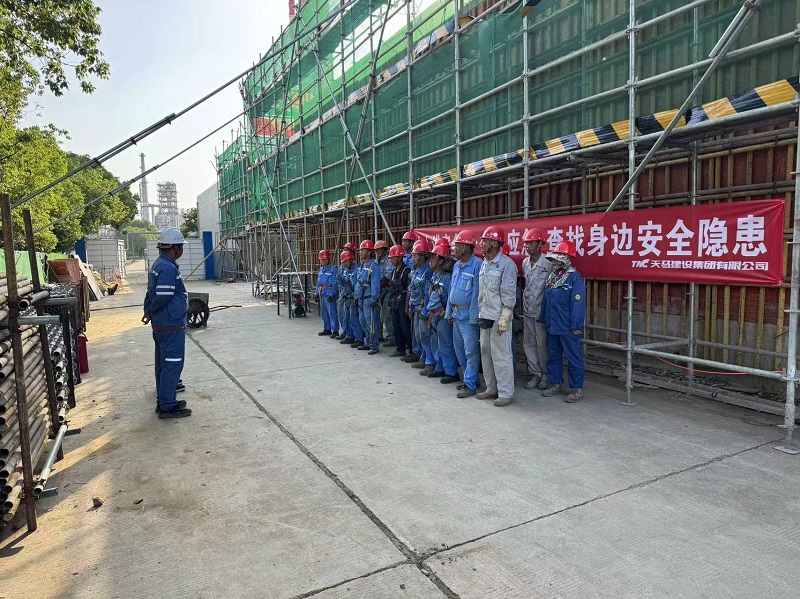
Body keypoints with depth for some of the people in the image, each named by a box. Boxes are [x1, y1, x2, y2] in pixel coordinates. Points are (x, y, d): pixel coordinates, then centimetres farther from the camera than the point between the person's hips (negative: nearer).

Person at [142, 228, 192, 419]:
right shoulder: (168, 268, -20)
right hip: (171, 326, -10)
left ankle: (164, 401, 27)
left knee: (164, 364, 17)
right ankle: (167, 407, 4)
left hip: (161, 325, 10)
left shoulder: (159, 265, 13)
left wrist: (149, 313, 9)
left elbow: (152, 293, 14)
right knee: (172, 365, -3)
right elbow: (162, 297, -23)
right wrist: (150, 313, -6)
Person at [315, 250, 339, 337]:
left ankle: (335, 331, -2)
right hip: (322, 294, 8)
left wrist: (332, 294, -18)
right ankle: (327, 329, 26)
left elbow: (335, 284, -14)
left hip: (329, 294, -8)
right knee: (324, 313, 15)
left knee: (332, 313, -7)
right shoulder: (321, 269, 15)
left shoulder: (333, 270, -10)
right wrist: (316, 293, 16)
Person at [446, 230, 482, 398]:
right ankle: (470, 377, 29)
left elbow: (477, 293, -18)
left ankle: (470, 385, 4)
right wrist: (449, 312, 17)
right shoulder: (457, 266, 13)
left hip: (468, 314, -9)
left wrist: (473, 317, -19)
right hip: (456, 313, 9)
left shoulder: (477, 264, -15)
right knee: (459, 348, 16)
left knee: (471, 350, -3)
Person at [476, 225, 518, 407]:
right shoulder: (484, 263, 13)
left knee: (501, 355, -4)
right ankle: (491, 389, 26)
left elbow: (509, 294, -15)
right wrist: (480, 312, 16)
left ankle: (506, 393, 6)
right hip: (484, 316, 8)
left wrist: (504, 318, -18)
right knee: (486, 353, 14)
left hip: (499, 317, -8)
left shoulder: (506, 264, -12)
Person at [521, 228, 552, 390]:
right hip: (527, 311, 6)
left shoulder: (548, 264, -11)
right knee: (528, 343, 10)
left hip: (541, 311, -6)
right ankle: (535, 374, 21)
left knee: (542, 345, 1)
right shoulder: (524, 263, 8)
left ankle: (546, 375, 16)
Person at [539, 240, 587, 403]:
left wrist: (576, 325, -19)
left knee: (573, 358, 2)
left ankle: (577, 389, 13)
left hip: (568, 328, -8)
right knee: (553, 356, 16)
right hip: (551, 326, 8)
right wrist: (543, 319, 14)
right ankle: (555, 384, 29)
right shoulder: (551, 276, 10)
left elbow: (578, 303, -18)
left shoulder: (575, 277, -14)